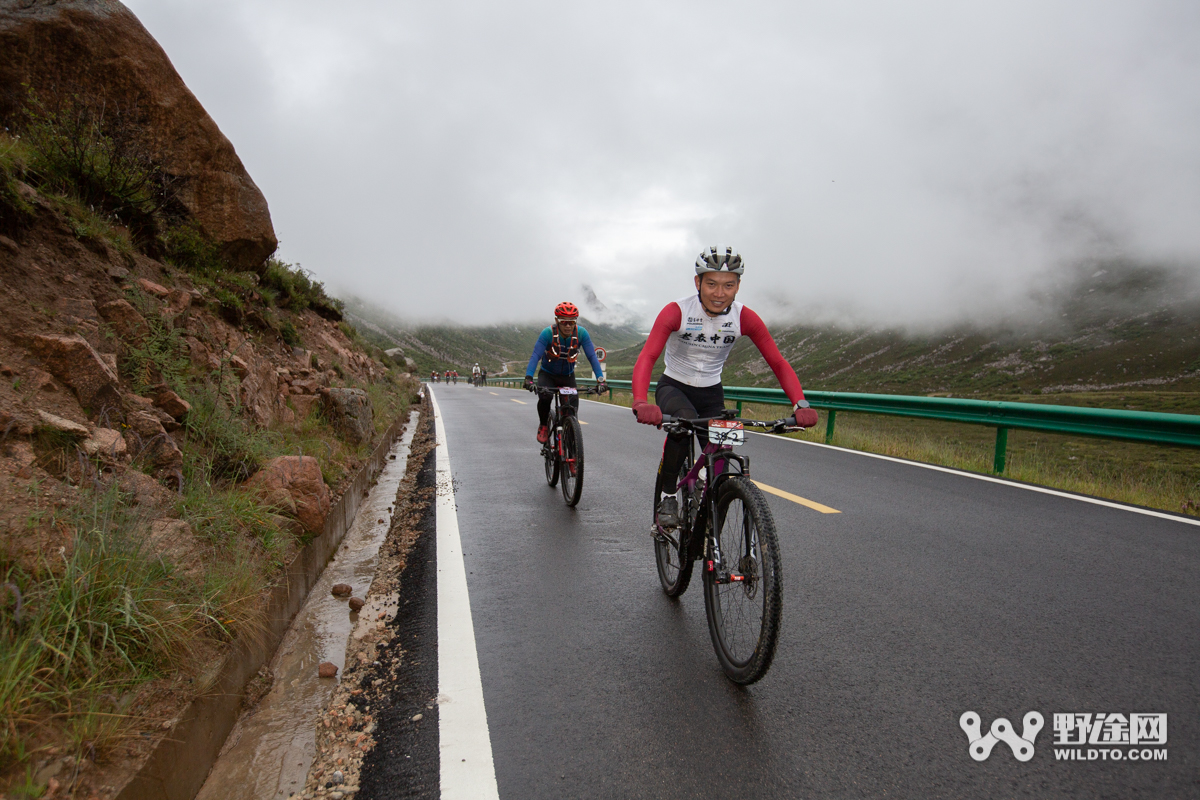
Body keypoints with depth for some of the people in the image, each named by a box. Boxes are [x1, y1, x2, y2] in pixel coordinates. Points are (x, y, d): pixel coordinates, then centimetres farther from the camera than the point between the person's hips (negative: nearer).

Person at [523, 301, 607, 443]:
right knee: (544, 398, -29)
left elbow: (592, 357, -23)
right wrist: (528, 378, -47)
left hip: (568, 376, 2)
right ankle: (543, 426, -1)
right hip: (547, 374, -2)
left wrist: (601, 380, -35)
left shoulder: (581, 333, -20)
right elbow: (535, 356, -32)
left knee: (573, 406, -18)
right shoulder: (548, 333, -25)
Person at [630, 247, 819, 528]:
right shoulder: (676, 311, -23)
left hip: (711, 393, 3)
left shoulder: (745, 318, -16)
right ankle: (667, 495, -15)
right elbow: (647, 357, -34)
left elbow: (779, 363, -16)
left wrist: (800, 404, -34)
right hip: (673, 387, -3)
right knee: (684, 420, -36)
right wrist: (641, 403, -53)